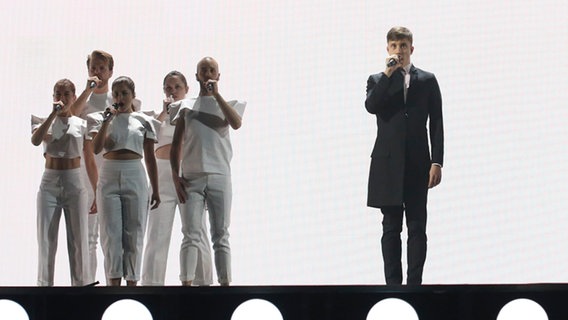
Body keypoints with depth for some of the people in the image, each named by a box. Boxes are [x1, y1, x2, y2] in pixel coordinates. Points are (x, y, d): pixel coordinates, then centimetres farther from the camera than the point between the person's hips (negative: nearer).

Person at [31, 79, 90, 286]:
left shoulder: (82, 125, 5)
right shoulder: (44, 121, 4)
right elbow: (35, 140, -18)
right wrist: (53, 114, -22)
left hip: (75, 184, 0)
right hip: (49, 183, 0)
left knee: (78, 241, 1)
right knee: (46, 240, 1)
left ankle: (81, 285, 8)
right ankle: (44, 285, 8)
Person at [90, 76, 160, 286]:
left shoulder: (143, 121, 7)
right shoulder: (103, 118, 8)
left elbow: (150, 158, 7)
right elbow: (96, 148, -6)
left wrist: (155, 190, 5)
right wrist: (107, 121, -13)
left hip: (135, 177, 0)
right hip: (109, 176, 0)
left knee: (134, 233, 1)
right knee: (111, 232, -4)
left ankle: (132, 280, 7)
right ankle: (114, 280, -3)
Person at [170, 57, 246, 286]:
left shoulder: (226, 104, 13)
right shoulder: (186, 106, 13)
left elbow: (236, 123, -10)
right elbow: (176, 143, 10)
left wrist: (216, 94, -8)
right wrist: (175, 175, -1)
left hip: (219, 176, 0)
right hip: (191, 178, 0)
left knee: (221, 235, 0)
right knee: (191, 235, -6)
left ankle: (225, 283, 0)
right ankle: (186, 284, -9)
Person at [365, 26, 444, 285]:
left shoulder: (427, 81, 9)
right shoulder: (377, 80, 10)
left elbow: (436, 123, 5)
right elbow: (371, 106, -12)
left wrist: (437, 162, -3)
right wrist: (388, 74, -14)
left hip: (418, 164, 0)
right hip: (388, 164, 0)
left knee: (417, 227, 1)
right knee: (391, 227, 3)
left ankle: (415, 283, 5)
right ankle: (393, 283, 7)